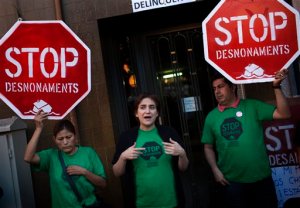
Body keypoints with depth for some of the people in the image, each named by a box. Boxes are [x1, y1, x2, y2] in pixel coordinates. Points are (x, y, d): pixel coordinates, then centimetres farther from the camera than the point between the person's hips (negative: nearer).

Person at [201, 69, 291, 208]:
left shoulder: (252, 106, -1)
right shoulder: (211, 116, 4)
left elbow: (284, 114, -8)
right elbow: (208, 147, 8)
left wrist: (276, 87, -17)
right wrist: (215, 170, -5)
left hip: (261, 178, 0)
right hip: (231, 181, 1)